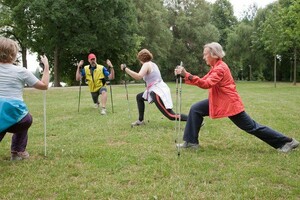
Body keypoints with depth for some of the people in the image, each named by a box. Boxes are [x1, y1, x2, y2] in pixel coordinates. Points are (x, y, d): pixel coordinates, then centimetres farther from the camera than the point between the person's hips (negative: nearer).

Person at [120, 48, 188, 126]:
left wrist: (125, 69, -22)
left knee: (171, 116, -12)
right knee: (139, 97, 26)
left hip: (158, 92, -10)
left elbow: (138, 76, -26)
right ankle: (140, 120, 28)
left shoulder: (146, 64, -10)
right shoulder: (152, 64, 18)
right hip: (158, 90, 10)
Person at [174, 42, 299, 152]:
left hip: (230, 103, -9)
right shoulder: (215, 67, 11)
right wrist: (185, 75, -2)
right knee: (195, 110, 0)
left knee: (251, 127, -1)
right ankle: (191, 142, 5)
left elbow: (206, 84, -34)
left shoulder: (220, 68, -21)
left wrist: (187, 75, -40)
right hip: (218, 101, 9)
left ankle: (287, 142, 11)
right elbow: (203, 81, 9)